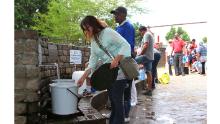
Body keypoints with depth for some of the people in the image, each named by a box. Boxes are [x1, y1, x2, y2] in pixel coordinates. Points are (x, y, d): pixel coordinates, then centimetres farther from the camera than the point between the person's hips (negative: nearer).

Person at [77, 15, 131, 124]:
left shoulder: (108, 32, -10)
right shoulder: (93, 42, 13)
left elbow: (126, 45, -17)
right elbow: (92, 62, 9)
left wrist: (116, 60, -30)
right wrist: (83, 77, 0)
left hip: (119, 71, -8)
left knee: (117, 100, -3)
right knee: (112, 99, 15)